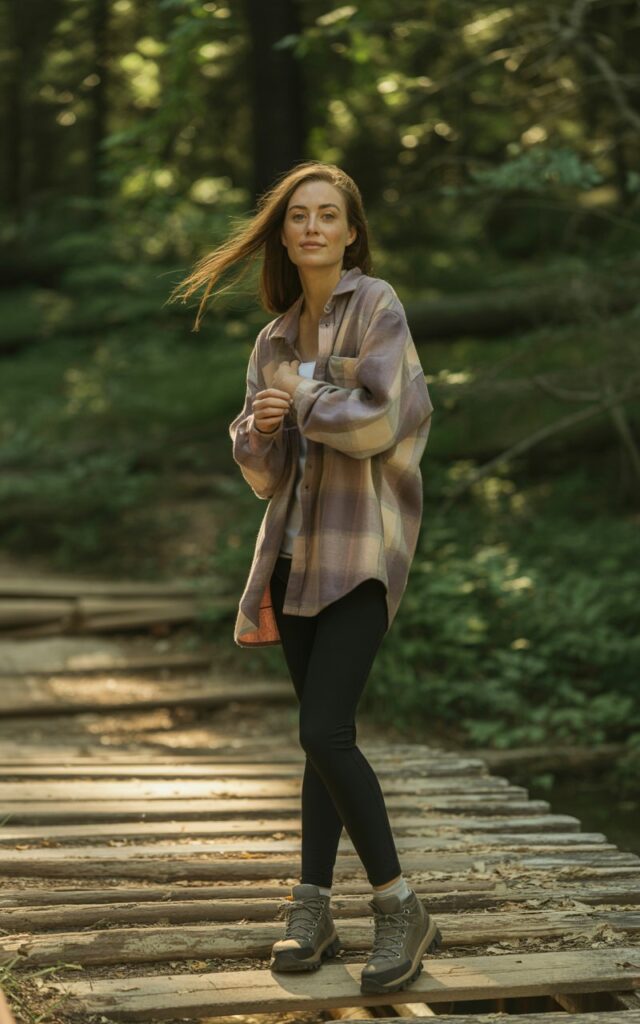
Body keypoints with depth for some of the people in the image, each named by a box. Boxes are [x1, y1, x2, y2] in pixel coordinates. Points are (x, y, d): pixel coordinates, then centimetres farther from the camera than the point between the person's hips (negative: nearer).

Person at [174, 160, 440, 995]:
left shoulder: (377, 306, -5)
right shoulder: (274, 339, 13)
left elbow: (378, 424, -16)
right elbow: (263, 473, 13)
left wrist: (302, 392, -3)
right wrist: (260, 427, -8)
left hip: (362, 548, -6)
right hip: (297, 547, 6)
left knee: (325, 731, -15)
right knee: (323, 736, 10)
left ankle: (402, 909, -3)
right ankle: (313, 910, 16)